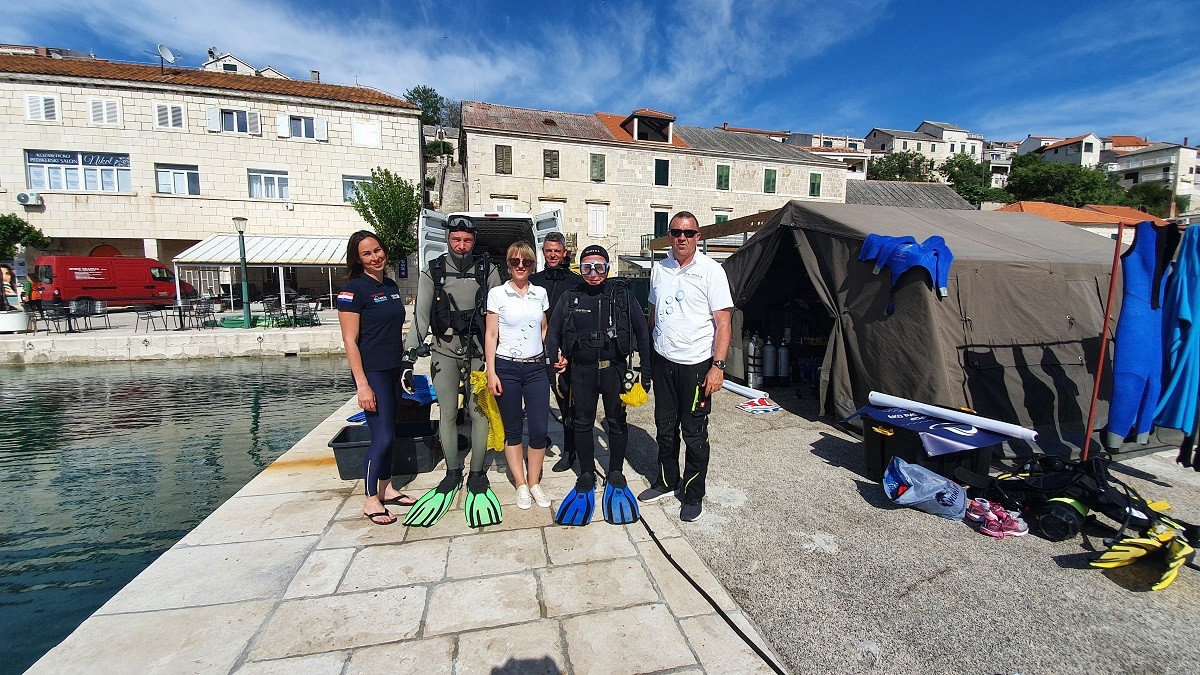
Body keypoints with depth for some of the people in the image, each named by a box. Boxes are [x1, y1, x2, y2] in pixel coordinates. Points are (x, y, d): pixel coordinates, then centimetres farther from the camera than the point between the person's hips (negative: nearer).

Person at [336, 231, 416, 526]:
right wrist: (362, 384, -19)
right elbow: (350, 340, -15)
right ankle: (370, 500, 14)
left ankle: (386, 489, 29)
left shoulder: (391, 286, 10)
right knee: (382, 437, -4)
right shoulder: (353, 289, -12)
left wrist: (405, 367, 16)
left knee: (388, 433, 15)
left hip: (393, 369, 7)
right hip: (372, 371, -7)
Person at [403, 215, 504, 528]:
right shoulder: (432, 271, 2)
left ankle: (477, 473, 20)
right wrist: (411, 350, -13)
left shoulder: (488, 270, 0)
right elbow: (421, 314, -3)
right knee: (447, 414, 8)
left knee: (479, 412, 5)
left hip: (478, 353, -1)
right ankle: (452, 473, 25)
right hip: (444, 353, 1)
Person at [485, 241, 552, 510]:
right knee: (512, 429, 8)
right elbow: (491, 335, -2)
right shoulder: (497, 293, -1)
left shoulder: (540, 293, 7)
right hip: (507, 368, -2)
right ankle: (521, 485, 22)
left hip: (536, 367, 2)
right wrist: (491, 372, -7)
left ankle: (534, 483, 19)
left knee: (539, 429, 0)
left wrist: (552, 352, 6)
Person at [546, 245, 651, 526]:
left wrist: (646, 371, -3)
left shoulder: (623, 294, -3)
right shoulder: (570, 298, 2)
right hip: (582, 370, 1)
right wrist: (556, 357, -8)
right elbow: (553, 332, 9)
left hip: (614, 368, -1)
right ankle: (587, 476, 28)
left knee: (616, 422, 10)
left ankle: (615, 475, 29)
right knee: (582, 423, 10)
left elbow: (642, 332, -1)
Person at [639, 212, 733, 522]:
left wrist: (718, 365, -17)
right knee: (665, 428, 16)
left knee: (695, 434, 5)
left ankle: (693, 495, 23)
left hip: (696, 364, -5)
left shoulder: (711, 270, -8)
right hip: (663, 361, 5)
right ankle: (667, 481, 36)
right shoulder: (659, 268, 8)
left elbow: (723, 322, -10)